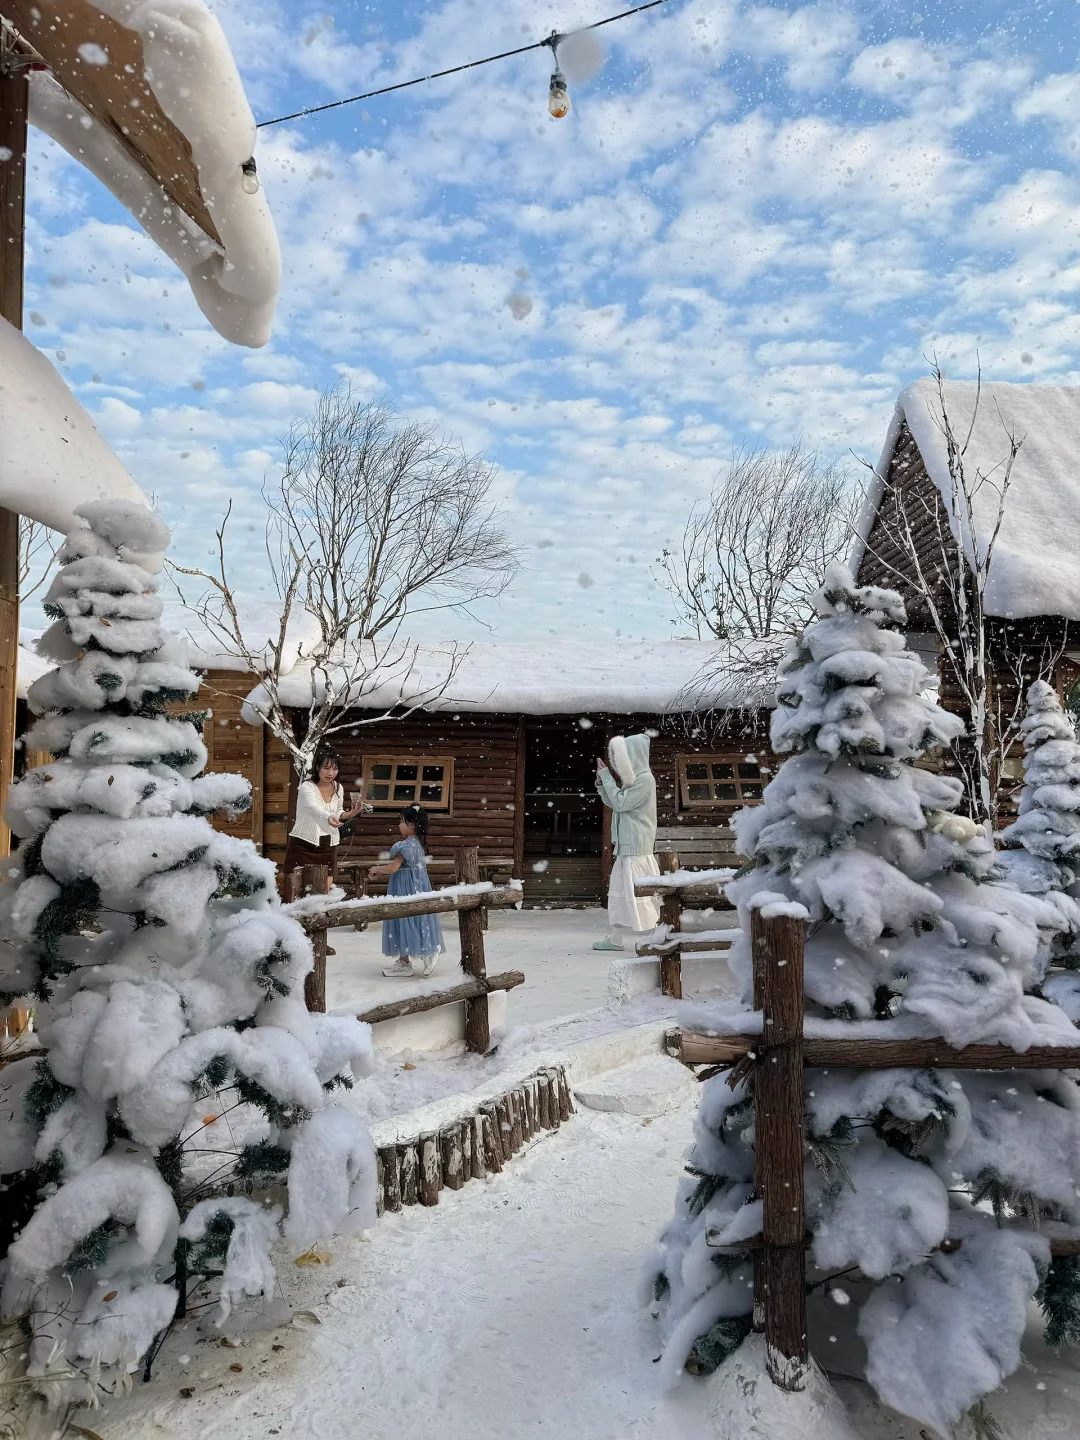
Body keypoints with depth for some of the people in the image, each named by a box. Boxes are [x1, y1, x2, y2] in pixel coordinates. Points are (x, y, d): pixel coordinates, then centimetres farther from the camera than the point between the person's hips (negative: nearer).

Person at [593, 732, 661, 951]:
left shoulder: (644, 779, -14)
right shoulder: (632, 778, 15)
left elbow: (620, 803, -17)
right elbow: (613, 804, 20)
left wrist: (606, 776, -11)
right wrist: (602, 783, 7)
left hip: (637, 846, -10)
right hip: (626, 845, 10)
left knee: (641, 891, -7)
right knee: (618, 889, 12)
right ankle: (615, 938, 19)